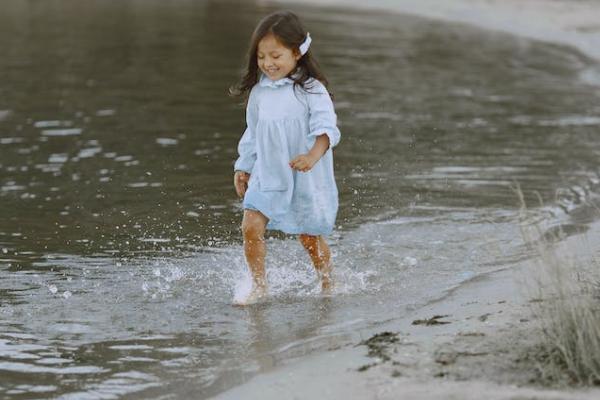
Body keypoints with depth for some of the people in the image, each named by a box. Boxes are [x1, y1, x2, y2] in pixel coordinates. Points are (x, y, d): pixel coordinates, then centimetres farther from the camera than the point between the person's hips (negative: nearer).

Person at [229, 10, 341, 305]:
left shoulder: (311, 90, -12)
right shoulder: (259, 92, 4)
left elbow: (326, 127, -22)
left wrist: (312, 156, -39)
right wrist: (243, 168, 18)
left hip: (305, 179, -4)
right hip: (267, 177, 4)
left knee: (310, 237, 10)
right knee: (251, 227, -13)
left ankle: (327, 286, 33)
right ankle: (258, 287, -1)